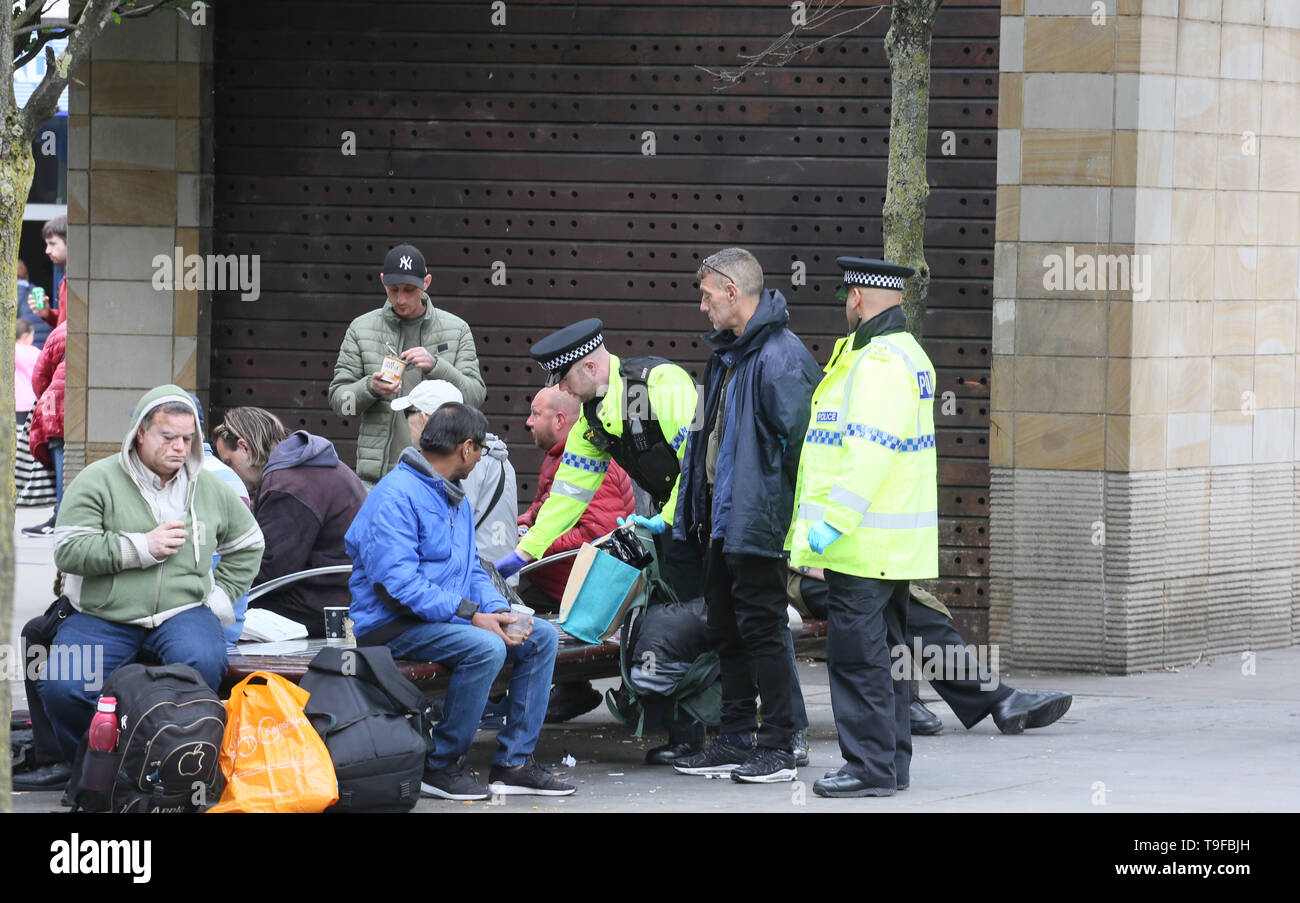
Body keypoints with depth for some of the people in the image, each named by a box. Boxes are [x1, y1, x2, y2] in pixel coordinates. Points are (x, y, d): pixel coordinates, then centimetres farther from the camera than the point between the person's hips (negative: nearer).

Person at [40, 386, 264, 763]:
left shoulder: (209, 488, 14)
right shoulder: (99, 481, 0)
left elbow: (247, 545, 30)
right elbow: (67, 551, -10)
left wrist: (221, 594, 14)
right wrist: (141, 547, -12)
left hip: (182, 610, 2)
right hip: (102, 618, -2)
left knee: (202, 663, -33)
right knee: (61, 689, -26)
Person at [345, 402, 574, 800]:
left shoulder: (456, 498, 17)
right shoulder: (396, 497, -16)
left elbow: (472, 571, 18)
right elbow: (398, 584, -24)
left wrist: (497, 611, -4)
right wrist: (471, 616, -25)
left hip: (451, 615, 10)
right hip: (394, 625, -10)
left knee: (542, 636, -1)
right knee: (485, 647, -32)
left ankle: (513, 763, -1)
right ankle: (440, 766, -18)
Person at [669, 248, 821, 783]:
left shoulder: (781, 358, -17)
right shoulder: (726, 355, 15)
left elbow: (799, 439, -20)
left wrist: (799, 523, -21)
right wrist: (694, 510, 21)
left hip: (756, 519, -10)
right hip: (721, 518, 10)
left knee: (762, 628, -5)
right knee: (727, 630, 13)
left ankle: (780, 745, 2)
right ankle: (737, 740, 21)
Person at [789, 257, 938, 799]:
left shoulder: (878, 361, -16)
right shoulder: (909, 355, 18)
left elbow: (870, 450, -25)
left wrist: (833, 520, -25)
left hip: (862, 544, -11)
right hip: (895, 546, 11)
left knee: (857, 654, -7)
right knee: (885, 651, 14)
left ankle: (870, 767, -5)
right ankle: (892, 764, 19)